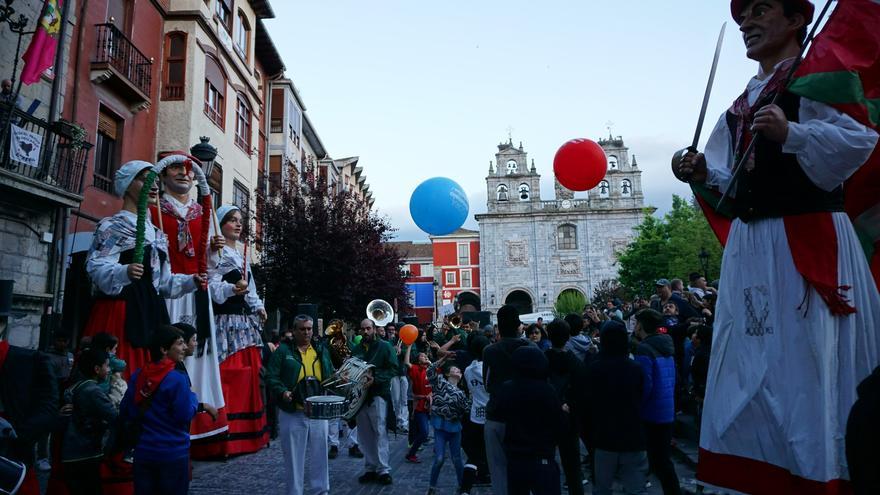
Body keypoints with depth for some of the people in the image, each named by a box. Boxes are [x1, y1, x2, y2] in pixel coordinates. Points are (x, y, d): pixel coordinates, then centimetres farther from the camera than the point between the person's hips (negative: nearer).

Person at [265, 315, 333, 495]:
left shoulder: (321, 350, 10)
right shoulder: (283, 350, -3)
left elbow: (330, 376, 15)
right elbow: (271, 376, -7)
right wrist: (282, 392, -22)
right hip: (292, 413, -4)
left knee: (319, 454, 12)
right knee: (294, 457, 7)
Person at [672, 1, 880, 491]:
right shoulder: (740, 107, 19)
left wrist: (791, 132, -25)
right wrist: (706, 173, 3)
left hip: (808, 240, -7)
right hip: (750, 246, 8)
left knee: (812, 363, -5)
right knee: (751, 367, 9)